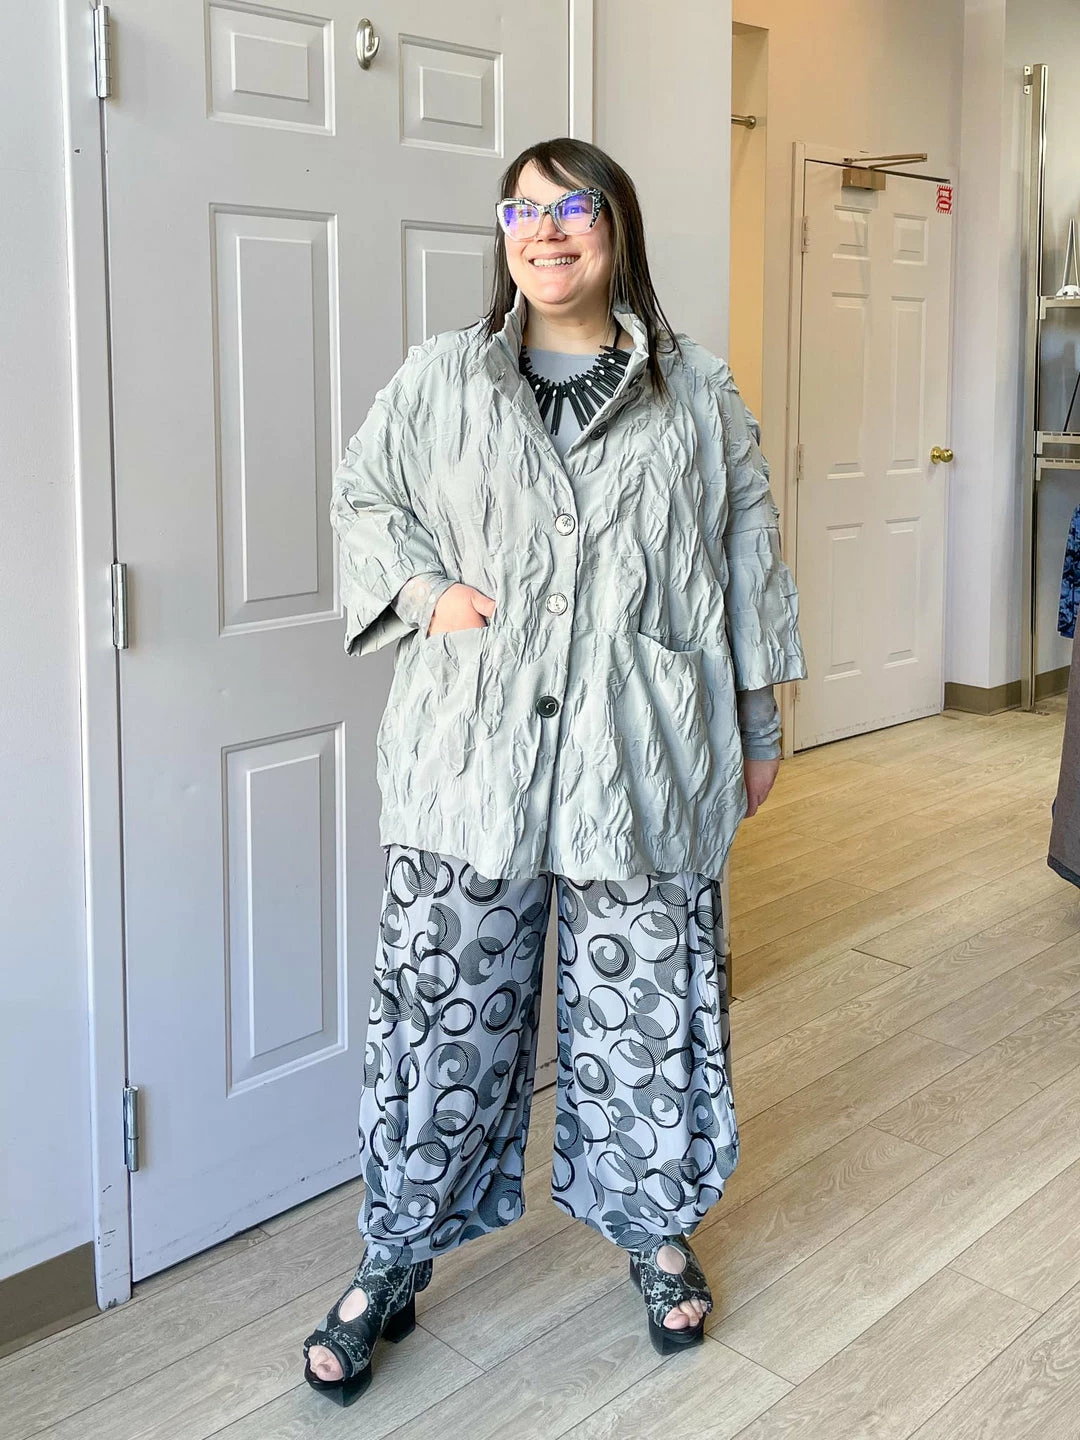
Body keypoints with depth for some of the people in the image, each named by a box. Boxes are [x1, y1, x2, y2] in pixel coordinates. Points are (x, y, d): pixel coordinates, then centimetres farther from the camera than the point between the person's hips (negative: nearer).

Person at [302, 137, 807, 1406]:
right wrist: (424, 588, -4)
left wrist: (760, 724, 11)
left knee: (646, 1017, 11)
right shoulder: (439, 379, 5)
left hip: (645, 772, 0)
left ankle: (655, 1231, 36)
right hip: (468, 770, 0)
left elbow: (750, 558, 9)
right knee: (440, 1017, 7)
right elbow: (362, 496, 16)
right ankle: (393, 1266, 25)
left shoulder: (698, 394, 5)